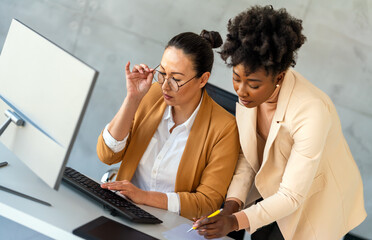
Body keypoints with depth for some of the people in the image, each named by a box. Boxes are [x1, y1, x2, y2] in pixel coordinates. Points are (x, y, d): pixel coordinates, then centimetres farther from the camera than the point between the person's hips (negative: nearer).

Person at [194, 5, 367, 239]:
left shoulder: (312, 113, -37)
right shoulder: (248, 86, -18)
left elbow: (292, 197, -32)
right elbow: (247, 156, -8)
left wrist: (235, 221, -43)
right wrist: (230, 208, -22)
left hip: (316, 200, -5)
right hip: (274, 188, 5)